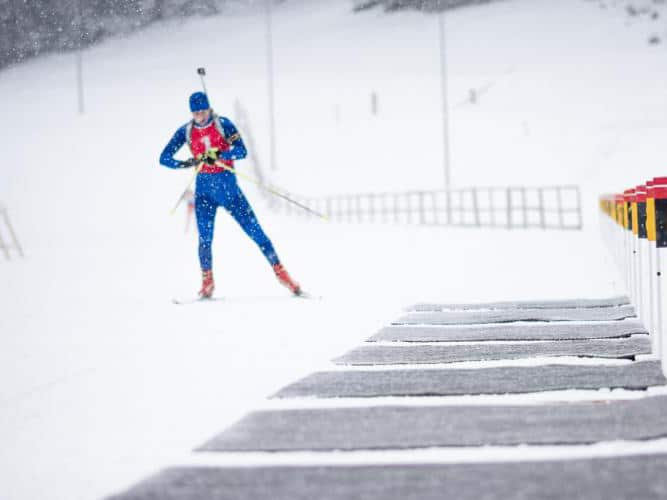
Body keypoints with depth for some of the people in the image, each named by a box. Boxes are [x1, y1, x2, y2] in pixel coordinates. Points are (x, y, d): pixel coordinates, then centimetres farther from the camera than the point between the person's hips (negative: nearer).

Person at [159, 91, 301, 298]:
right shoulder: (186, 131, 1)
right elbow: (164, 158, -1)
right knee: (205, 238, -8)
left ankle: (280, 272, 3)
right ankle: (207, 281, 8)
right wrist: (187, 163, -20)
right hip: (204, 188, 2)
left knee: (254, 230, -3)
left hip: (228, 185, -1)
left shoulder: (223, 124, -7)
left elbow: (241, 151, -17)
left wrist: (218, 155, -34)